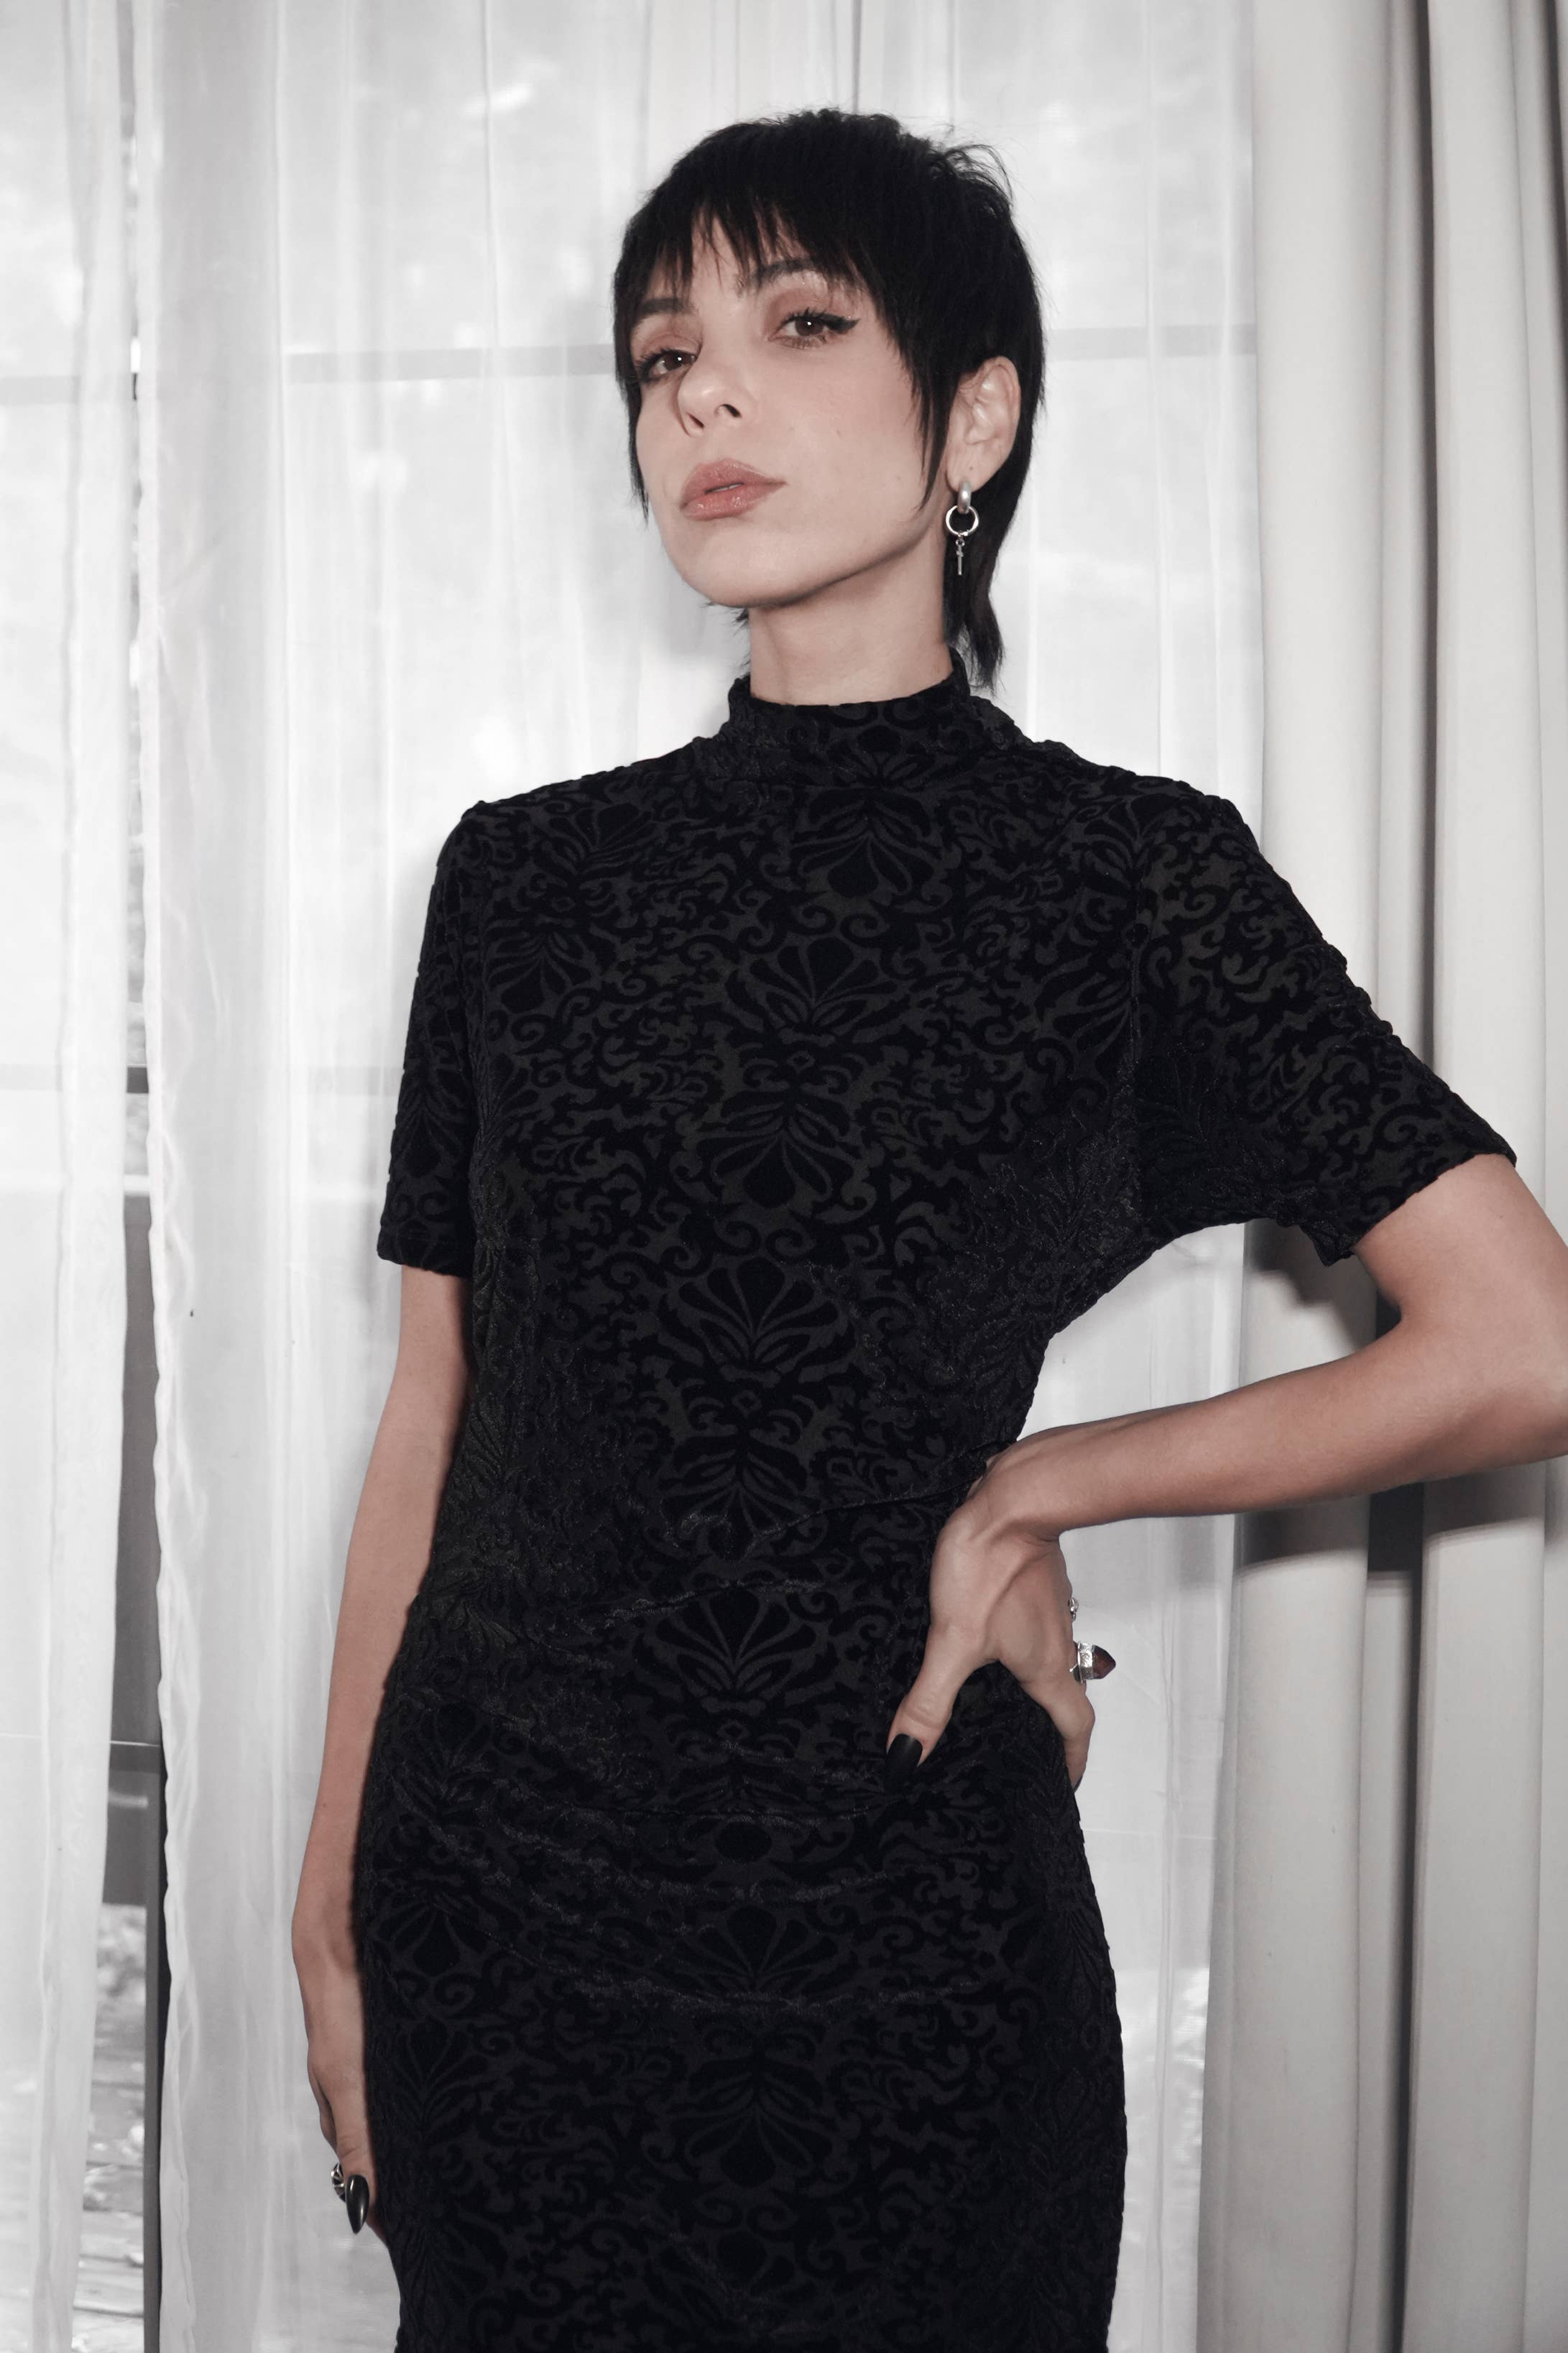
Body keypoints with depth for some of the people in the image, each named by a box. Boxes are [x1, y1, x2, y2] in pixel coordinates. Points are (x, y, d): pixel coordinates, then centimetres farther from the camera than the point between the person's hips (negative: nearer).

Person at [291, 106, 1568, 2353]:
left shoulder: (1128, 874, -6)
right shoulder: (523, 874, 2)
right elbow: (435, 1419, 5)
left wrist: (1026, 1496, -7)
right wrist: (333, 1910, 7)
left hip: (895, 1921, -2)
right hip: (490, 1894, 3)